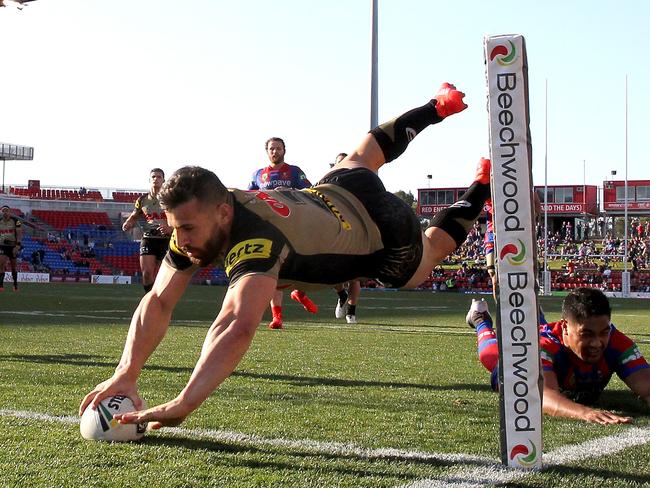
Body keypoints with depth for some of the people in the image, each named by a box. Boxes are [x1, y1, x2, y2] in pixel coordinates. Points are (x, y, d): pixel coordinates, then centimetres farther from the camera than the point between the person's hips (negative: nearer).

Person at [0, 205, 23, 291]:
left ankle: (15, 284, 26)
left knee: (13, 266, 9)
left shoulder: (16, 221, -8)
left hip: (13, 246, -2)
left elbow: (19, 234, -12)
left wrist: (17, 246, -22)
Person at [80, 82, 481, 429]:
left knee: (433, 246, 28)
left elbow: (238, 328, -66)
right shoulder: (199, 219, -28)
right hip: (334, 191, 6)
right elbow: (158, 302, -29)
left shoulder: (256, 240, -51)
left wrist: (180, 407, -74)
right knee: (362, 159, 39)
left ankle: (480, 191, 50)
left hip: (385, 233, -6)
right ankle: (441, 106, 61)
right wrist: (126, 374, -44)